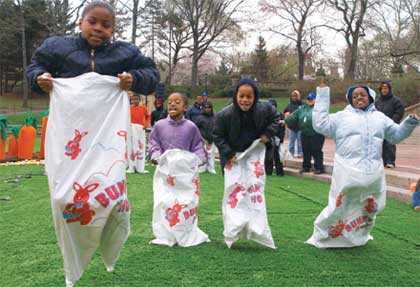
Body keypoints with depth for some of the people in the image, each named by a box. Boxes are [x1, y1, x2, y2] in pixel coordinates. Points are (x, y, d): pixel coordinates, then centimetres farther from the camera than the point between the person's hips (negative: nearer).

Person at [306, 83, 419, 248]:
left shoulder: (380, 117, 17)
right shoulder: (342, 116, 6)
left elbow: (396, 135, 23)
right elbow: (320, 125, -4)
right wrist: (322, 96, -2)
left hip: (373, 172, 5)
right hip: (347, 171, -4)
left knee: (369, 208, 17)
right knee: (340, 207, -2)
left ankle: (358, 237, 39)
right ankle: (322, 237, 15)